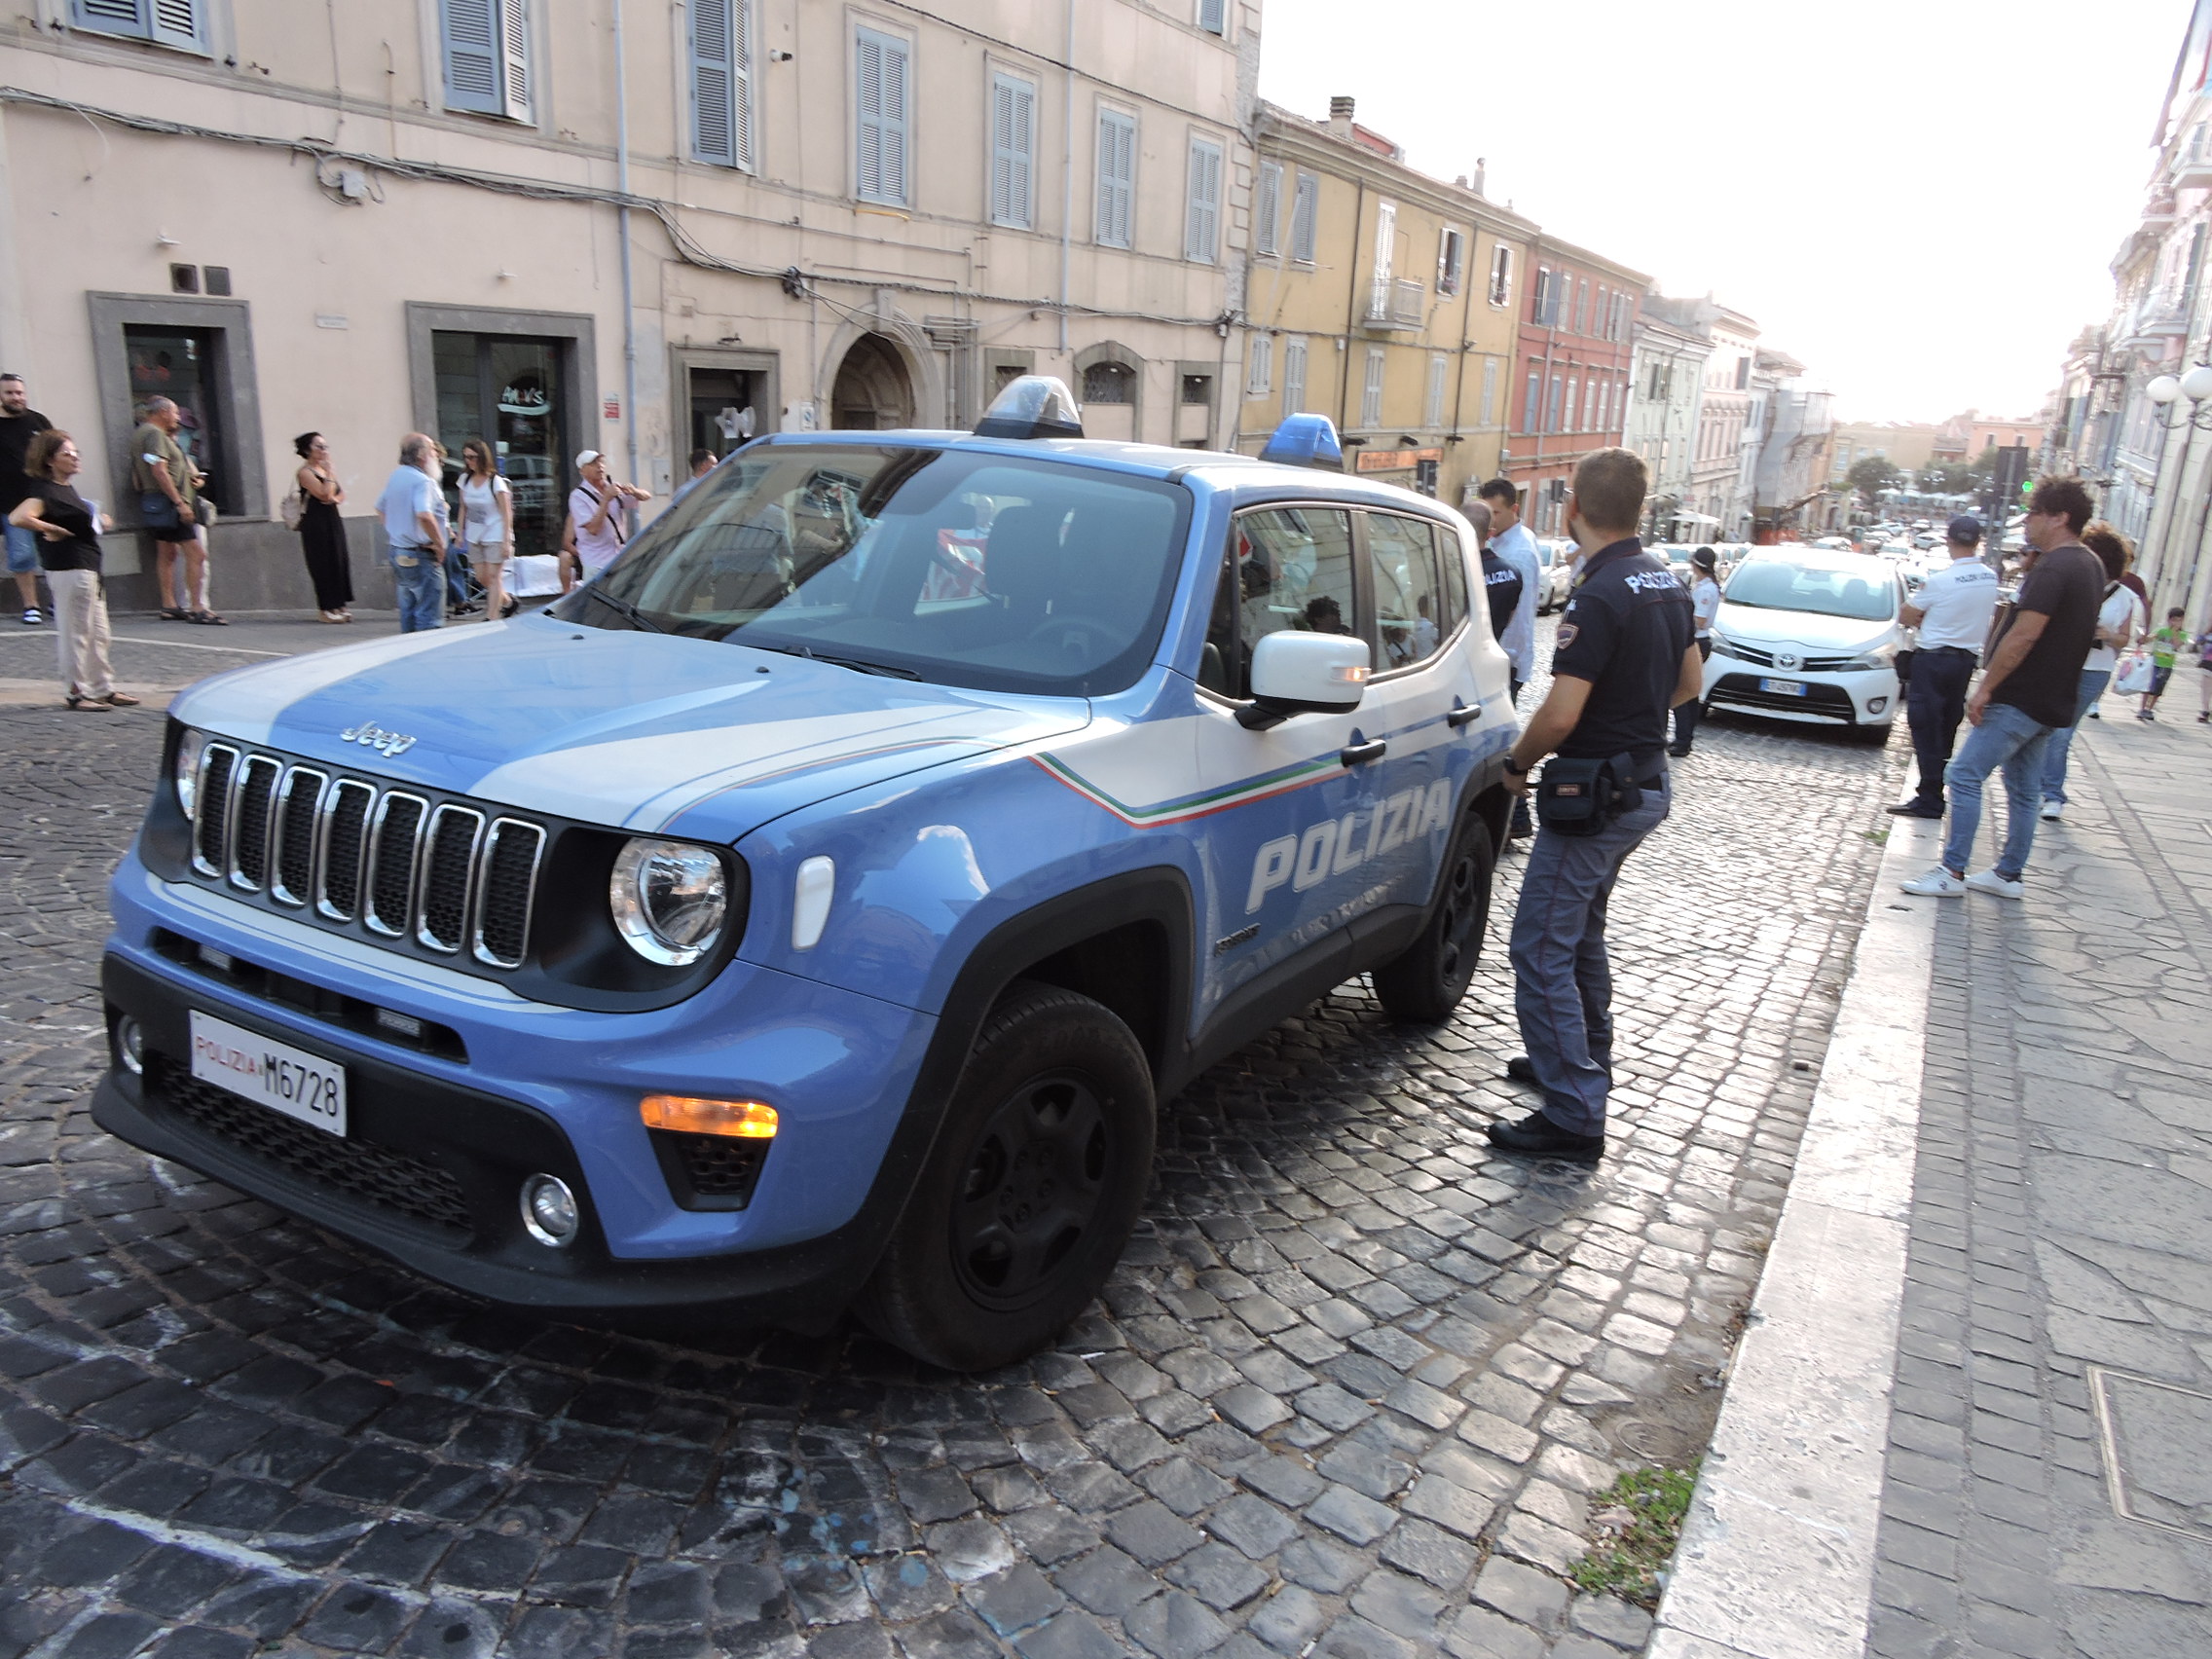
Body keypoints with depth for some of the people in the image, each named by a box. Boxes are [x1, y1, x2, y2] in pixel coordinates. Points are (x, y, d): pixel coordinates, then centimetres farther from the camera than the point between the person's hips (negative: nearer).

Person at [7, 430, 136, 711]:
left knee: (98, 633, 14)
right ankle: (76, 693, 5)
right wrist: (54, 531, -19)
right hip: (69, 569, -10)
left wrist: (96, 519, 14)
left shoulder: (67, 487, 13)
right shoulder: (45, 491, -15)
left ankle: (103, 689, 22)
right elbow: (17, 518, -30)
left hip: (89, 567, 10)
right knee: (75, 633, -3)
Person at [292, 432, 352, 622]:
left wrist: (336, 498, -9)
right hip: (316, 523, -7)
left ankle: (339, 605, 11)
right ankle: (327, 609, -1)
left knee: (339, 562, 6)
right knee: (323, 565, -5)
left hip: (333, 520, 7)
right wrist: (330, 473, -13)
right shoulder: (305, 472, -9)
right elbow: (324, 494, -19)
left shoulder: (327, 469, 13)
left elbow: (341, 493, 12)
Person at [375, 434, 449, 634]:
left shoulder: (396, 476, 12)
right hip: (421, 557, -9)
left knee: (408, 613, 17)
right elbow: (424, 515, -32)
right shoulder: (422, 481, -17)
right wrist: (439, 544, -21)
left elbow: (380, 508, 25)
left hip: (398, 552, 9)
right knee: (430, 617, -6)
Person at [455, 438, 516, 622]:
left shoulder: (495, 481, -10)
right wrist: (461, 533, 9)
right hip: (474, 536, 6)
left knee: (494, 576, -6)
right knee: (482, 578, 7)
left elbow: (506, 513, -11)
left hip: (495, 534, -6)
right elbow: (463, 509, 13)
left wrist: (507, 541, -16)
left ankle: (492, 618, -5)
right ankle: (507, 602, 28)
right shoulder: (465, 479, 6)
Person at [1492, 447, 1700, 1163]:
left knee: (1542, 949, -5)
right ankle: (1583, 1062, 39)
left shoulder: (1599, 595, -22)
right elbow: (1688, 682, 18)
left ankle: (1574, 1116, -3)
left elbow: (1561, 714, -25)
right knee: (1580, 934, 24)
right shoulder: (1666, 582, 8)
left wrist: (1517, 762, -7)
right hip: (1646, 785, 10)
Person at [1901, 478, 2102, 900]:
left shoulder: (2052, 569, -18)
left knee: (1963, 775, -8)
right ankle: (2009, 874, 21)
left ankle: (1952, 872, -7)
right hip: (2049, 702, 10)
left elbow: (2024, 635, -24)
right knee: (2024, 790, 14)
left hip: (2019, 699, -10)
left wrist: (1986, 687, -20)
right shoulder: (2089, 566, 13)